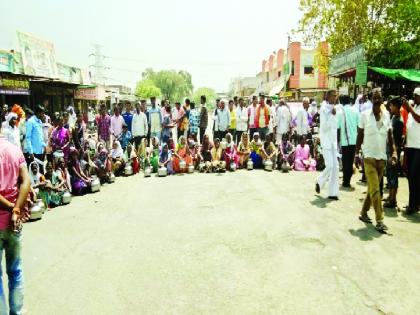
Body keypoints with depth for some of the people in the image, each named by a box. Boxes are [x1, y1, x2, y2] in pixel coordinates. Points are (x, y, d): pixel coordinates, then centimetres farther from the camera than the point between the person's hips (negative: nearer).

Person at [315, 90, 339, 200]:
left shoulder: (334, 109, 13)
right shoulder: (324, 109, -9)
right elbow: (324, 127, -16)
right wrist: (332, 115, -22)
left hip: (333, 141, 7)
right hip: (326, 141, -7)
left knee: (335, 167, 3)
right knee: (329, 166, -14)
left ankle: (332, 193, 8)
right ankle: (319, 182, 14)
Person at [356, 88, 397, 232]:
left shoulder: (386, 115, 4)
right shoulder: (364, 115, -4)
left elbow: (390, 136, 7)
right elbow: (360, 136, 1)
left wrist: (394, 152, -5)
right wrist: (356, 154, -2)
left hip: (382, 157, 4)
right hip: (369, 157, -4)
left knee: (372, 188, 13)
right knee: (375, 190, -9)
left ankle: (363, 213, 29)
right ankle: (379, 220, -4)